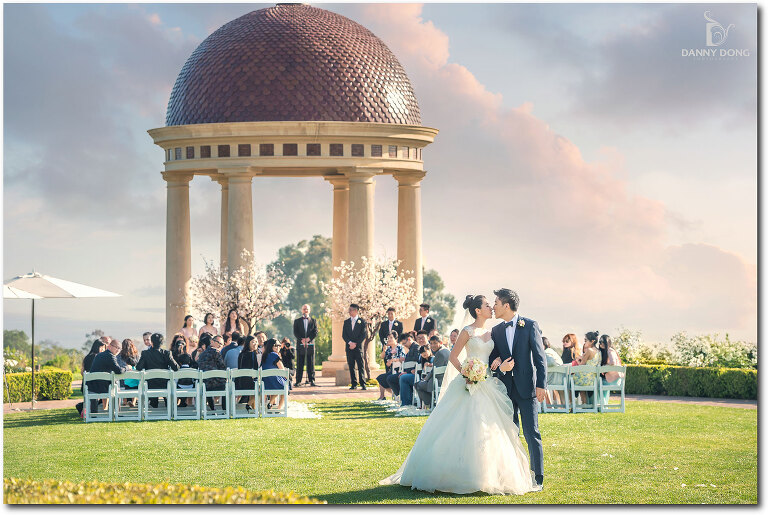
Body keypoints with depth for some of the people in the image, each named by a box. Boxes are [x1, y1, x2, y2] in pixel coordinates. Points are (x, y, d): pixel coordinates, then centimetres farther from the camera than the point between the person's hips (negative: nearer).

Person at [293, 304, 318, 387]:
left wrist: (308, 339, -12)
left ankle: (311, 380, 0)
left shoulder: (313, 321, 12)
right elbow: (295, 333, 1)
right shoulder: (297, 321, 11)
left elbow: (315, 333, 3)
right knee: (299, 364, -1)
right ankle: (298, 381, 1)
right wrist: (302, 340, -13)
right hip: (300, 345, 0)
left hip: (310, 344, 0)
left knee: (311, 364, -1)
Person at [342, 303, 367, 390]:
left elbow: (363, 335, -2)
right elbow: (344, 335, 9)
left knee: (361, 366, -6)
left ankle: (363, 384, -6)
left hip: (358, 347, -3)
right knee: (351, 366, 2)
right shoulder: (346, 322, 14)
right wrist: (350, 343, -7)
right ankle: (354, 384, 5)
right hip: (349, 347, 3)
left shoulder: (361, 321, 4)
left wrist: (355, 344, -10)